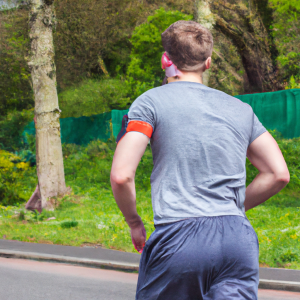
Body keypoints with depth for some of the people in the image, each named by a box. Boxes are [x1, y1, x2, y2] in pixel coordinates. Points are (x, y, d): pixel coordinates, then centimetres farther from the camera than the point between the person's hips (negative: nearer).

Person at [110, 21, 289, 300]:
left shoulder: (151, 102, 4)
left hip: (177, 239, -3)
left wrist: (134, 223, 11)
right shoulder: (241, 109, 17)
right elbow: (279, 174, 15)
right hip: (238, 239, 3)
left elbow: (121, 176, -6)